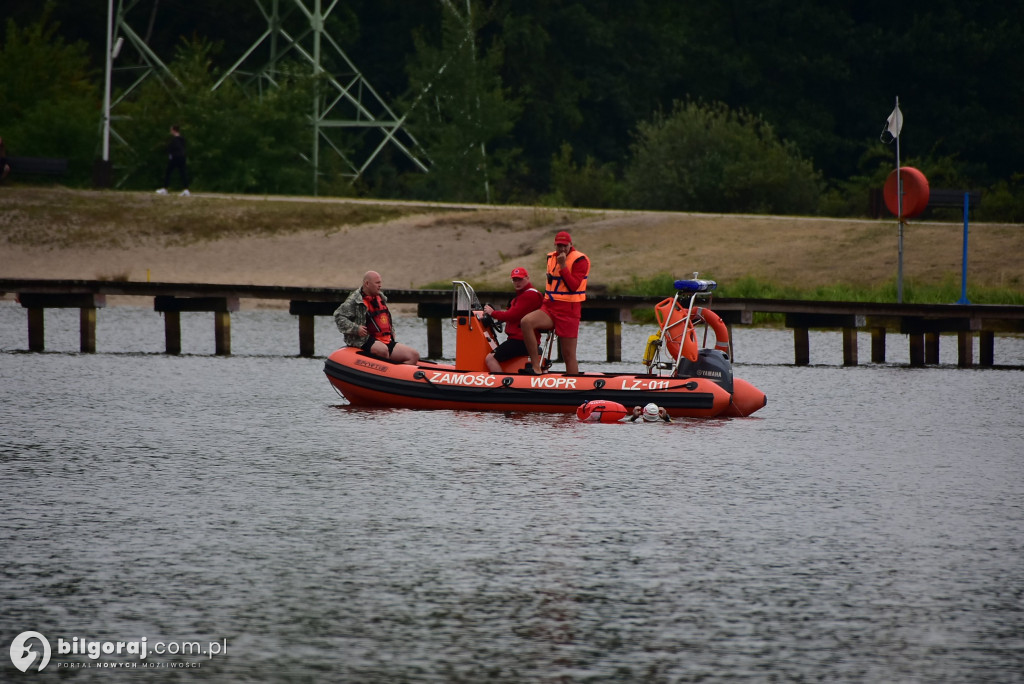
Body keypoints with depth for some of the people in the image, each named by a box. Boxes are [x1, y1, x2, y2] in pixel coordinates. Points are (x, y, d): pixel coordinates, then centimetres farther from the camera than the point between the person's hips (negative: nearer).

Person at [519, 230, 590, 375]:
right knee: (526, 322, -25)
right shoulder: (551, 258, 15)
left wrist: (563, 265, -20)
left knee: (569, 355, -3)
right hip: (549, 308, 5)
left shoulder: (580, 260, -5)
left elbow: (574, 286, -17)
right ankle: (536, 367, -25)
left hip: (568, 311, -5)